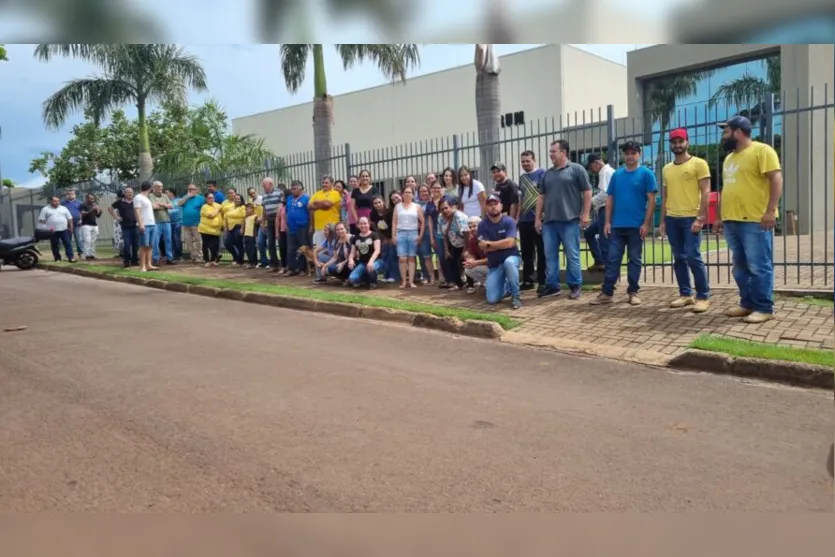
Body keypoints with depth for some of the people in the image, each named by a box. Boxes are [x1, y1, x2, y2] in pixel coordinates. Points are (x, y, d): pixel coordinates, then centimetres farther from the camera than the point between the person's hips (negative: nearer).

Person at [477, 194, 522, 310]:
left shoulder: (509, 221, -9)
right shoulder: (482, 225, -3)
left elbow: (510, 243, -22)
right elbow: (483, 247, -13)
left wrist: (489, 244, -13)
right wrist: (502, 244, -15)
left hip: (511, 258, -2)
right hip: (494, 264, 2)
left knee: (509, 263, -41)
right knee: (492, 299, -10)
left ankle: (515, 296, -21)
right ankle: (506, 288, 26)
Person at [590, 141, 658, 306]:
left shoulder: (646, 173, -2)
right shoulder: (616, 174, 9)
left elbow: (651, 200, -5)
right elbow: (610, 199, 11)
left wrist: (646, 223, -11)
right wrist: (607, 222, 4)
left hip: (636, 226, -3)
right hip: (617, 225, 3)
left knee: (634, 259, 7)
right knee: (613, 259, 3)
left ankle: (633, 292, 15)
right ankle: (607, 293, 6)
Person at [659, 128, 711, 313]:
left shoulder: (699, 163, -2)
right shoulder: (667, 169, 15)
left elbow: (706, 192, -7)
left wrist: (700, 218, -15)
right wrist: (662, 221, 12)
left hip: (691, 218, -5)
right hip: (672, 219, 5)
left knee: (693, 257, -9)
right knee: (679, 258, 8)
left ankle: (703, 296, 1)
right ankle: (685, 294, 16)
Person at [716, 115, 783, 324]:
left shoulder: (762, 151, -5)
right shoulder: (729, 158, 21)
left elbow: (776, 179, -12)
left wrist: (770, 211, -20)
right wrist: (720, 215, 21)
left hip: (755, 221, -8)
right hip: (731, 221, 8)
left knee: (759, 266, -4)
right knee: (741, 266, 11)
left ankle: (764, 308, 2)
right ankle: (747, 304, 19)